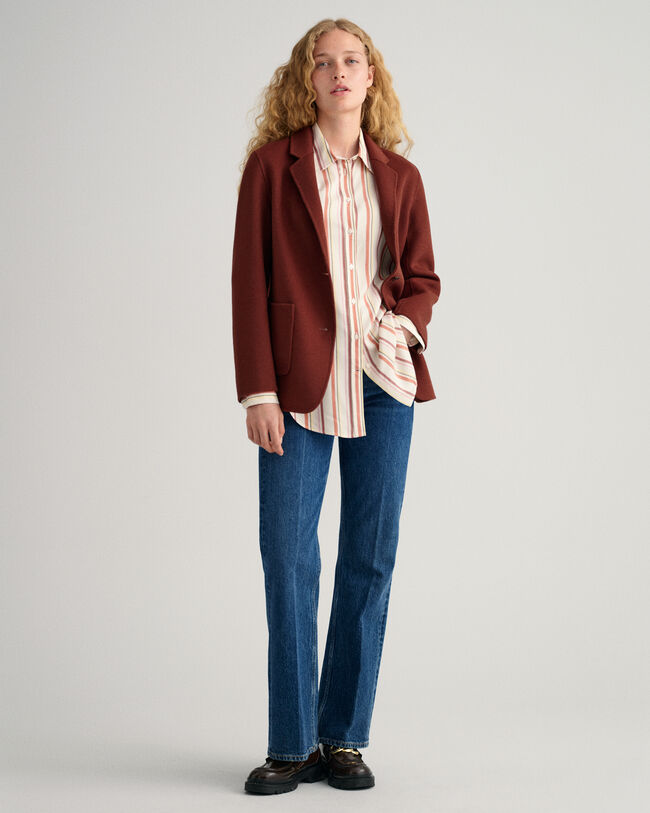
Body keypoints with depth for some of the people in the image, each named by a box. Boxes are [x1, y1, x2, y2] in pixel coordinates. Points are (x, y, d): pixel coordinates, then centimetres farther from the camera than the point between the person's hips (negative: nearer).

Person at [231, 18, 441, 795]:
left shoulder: (399, 176, 11)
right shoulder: (273, 163, 4)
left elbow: (422, 276, 17)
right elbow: (249, 279, -1)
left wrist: (404, 319, -7)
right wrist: (257, 390, -8)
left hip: (383, 380, 3)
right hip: (300, 382, -2)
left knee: (370, 557, 4)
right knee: (287, 556, -4)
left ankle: (345, 737, 15)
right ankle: (293, 744, 8)